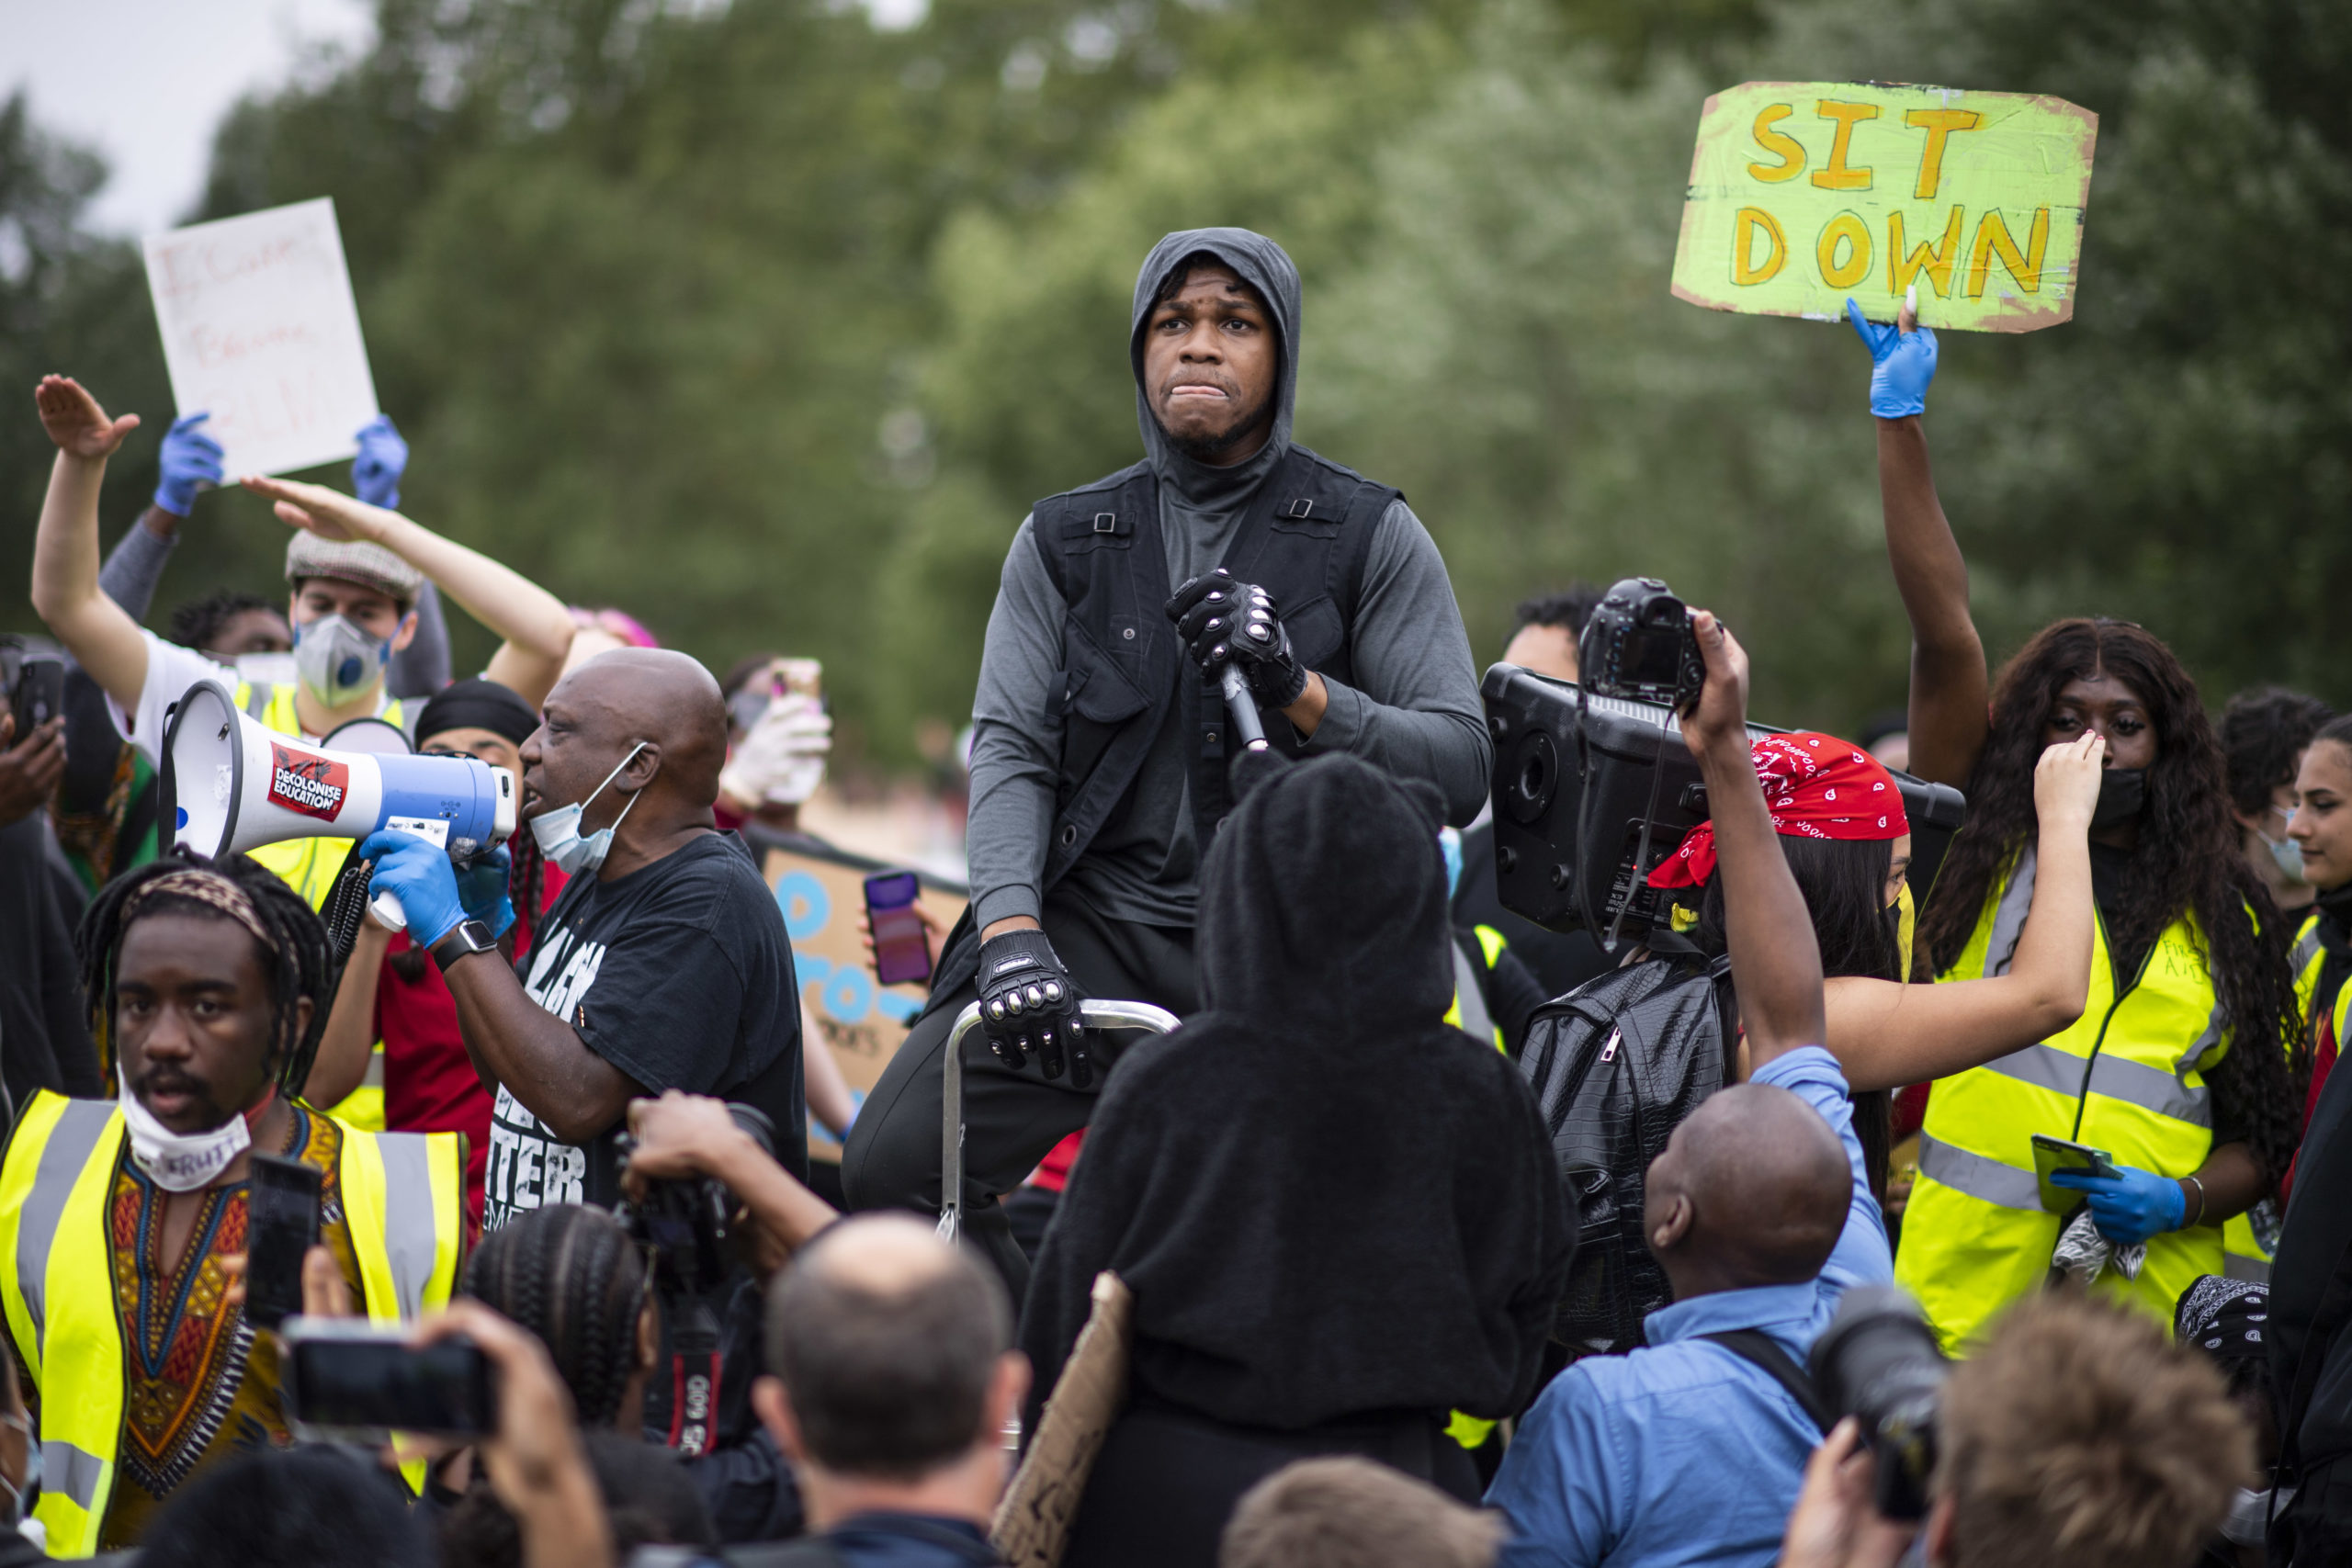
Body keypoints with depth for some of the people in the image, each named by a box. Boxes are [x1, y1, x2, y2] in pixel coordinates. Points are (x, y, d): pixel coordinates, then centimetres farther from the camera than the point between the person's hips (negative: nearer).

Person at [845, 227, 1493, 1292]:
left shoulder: (1371, 536, 5)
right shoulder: (1064, 542, 13)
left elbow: (1461, 770, -1)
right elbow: (1008, 746, 1)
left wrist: (1298, 690, -18)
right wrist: (1009, 928, -17)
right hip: (1099, 931, 2)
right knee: (892, 1163, -16)